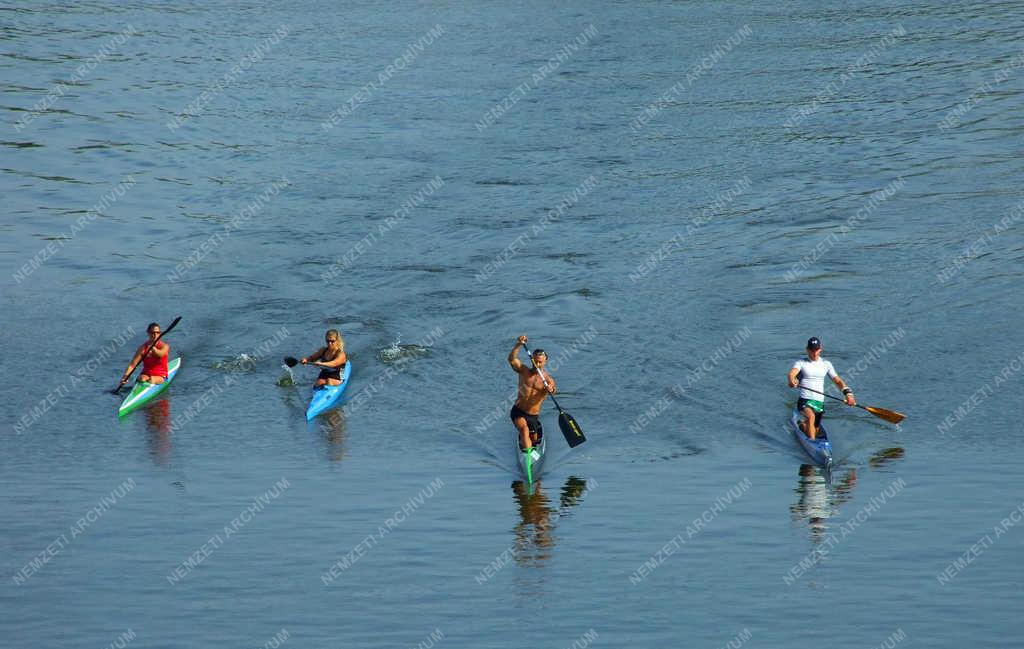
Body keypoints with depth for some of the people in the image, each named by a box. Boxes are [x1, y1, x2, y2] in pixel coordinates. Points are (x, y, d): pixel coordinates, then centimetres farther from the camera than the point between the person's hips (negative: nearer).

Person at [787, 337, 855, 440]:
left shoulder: (826, 364, 11)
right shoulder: (801, 363, 0)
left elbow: (837, 380, 7)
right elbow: (792, 373, -19)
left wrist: (848, 393, -10)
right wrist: (792, 381, -44)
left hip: (820, 402, 4)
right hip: (805, 400, -4)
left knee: (814, 431, 10)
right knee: (811, 416, -36)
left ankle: (803, 426, 43)